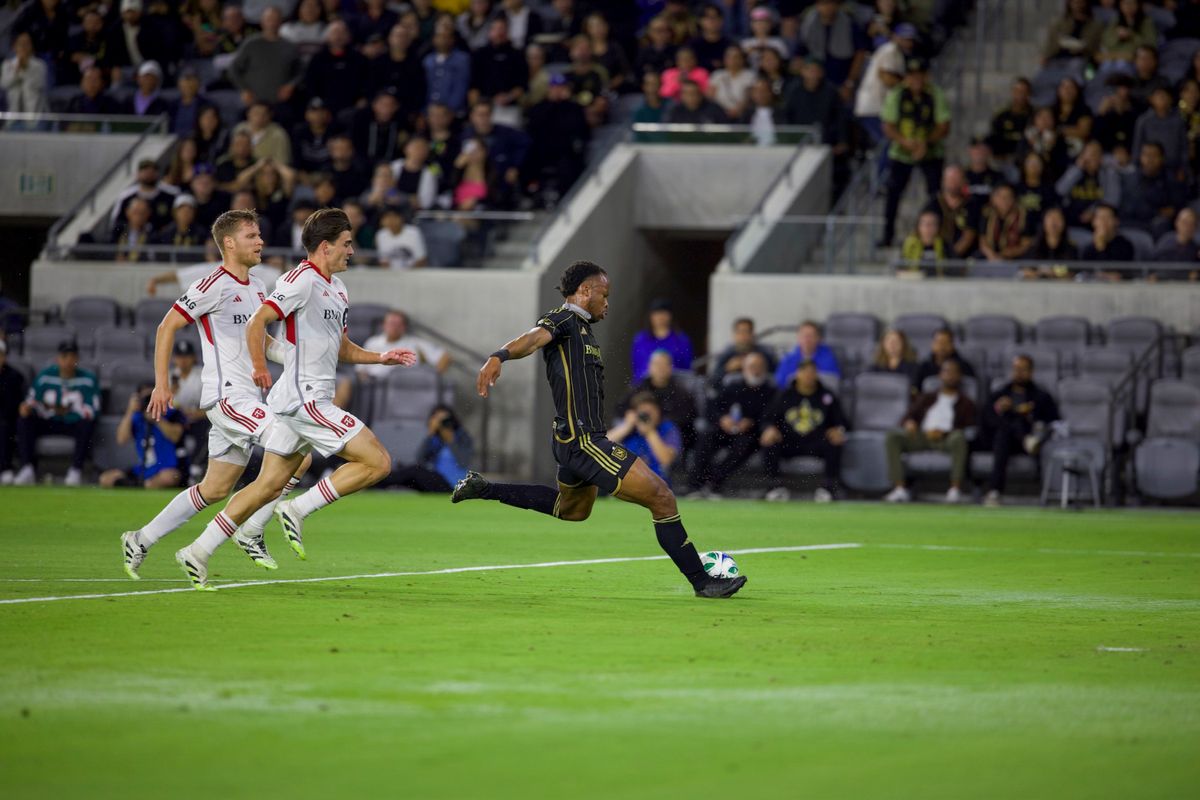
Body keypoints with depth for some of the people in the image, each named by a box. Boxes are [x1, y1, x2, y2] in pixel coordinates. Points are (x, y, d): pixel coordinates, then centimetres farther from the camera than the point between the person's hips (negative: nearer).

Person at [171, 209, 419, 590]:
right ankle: (297, 509, -9)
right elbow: (258, 321, -19)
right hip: (304, 398, -10)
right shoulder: (302, 280, -11)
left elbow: (343, 349, 28)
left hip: (300, 402, 10)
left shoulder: (337, 288, 20)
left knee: (269, 486, 9)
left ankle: (198, 552, 8)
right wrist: (259, 365, -28)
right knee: (378, 462, -11)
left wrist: (382, 357, 15)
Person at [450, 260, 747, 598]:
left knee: (572, 510, 36)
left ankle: (483, 489, 39)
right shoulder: (563, 320, -10)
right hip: (584, 441, -11)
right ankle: (702, 581, -9)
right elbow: (534, 337, -30)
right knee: (661, 498, -14)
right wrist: (499, 357, -50)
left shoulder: (582, 329, 19)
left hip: (577, 442, 11)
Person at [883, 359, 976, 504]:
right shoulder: (926, 398, 28)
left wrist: (943, 432, -14)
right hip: (921, 436, 3)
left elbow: (969, 428, 2)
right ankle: (900, 489, -33)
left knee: (958, 437, -39)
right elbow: (906, 418, 20)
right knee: (893, 436, -25)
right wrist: (909, 423, -6)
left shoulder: (966, 403, 17)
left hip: (947, 438, -3)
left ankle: (955, 489, -37)